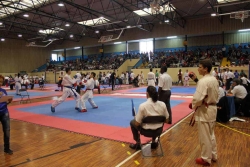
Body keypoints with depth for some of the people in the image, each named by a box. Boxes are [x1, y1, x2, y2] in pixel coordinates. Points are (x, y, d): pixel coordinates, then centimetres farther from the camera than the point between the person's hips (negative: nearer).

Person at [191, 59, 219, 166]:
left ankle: (206, 159, 20)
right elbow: (214, 94, 14)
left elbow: (198, 98, -26)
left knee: (204, 136, 5)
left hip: (204, 111, -10)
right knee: (211, 134, 22)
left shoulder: (203, 81, -22)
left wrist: (193, 105, -8)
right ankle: (213, 155, 37)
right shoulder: (214, 80, 6)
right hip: (213, 108, 10)